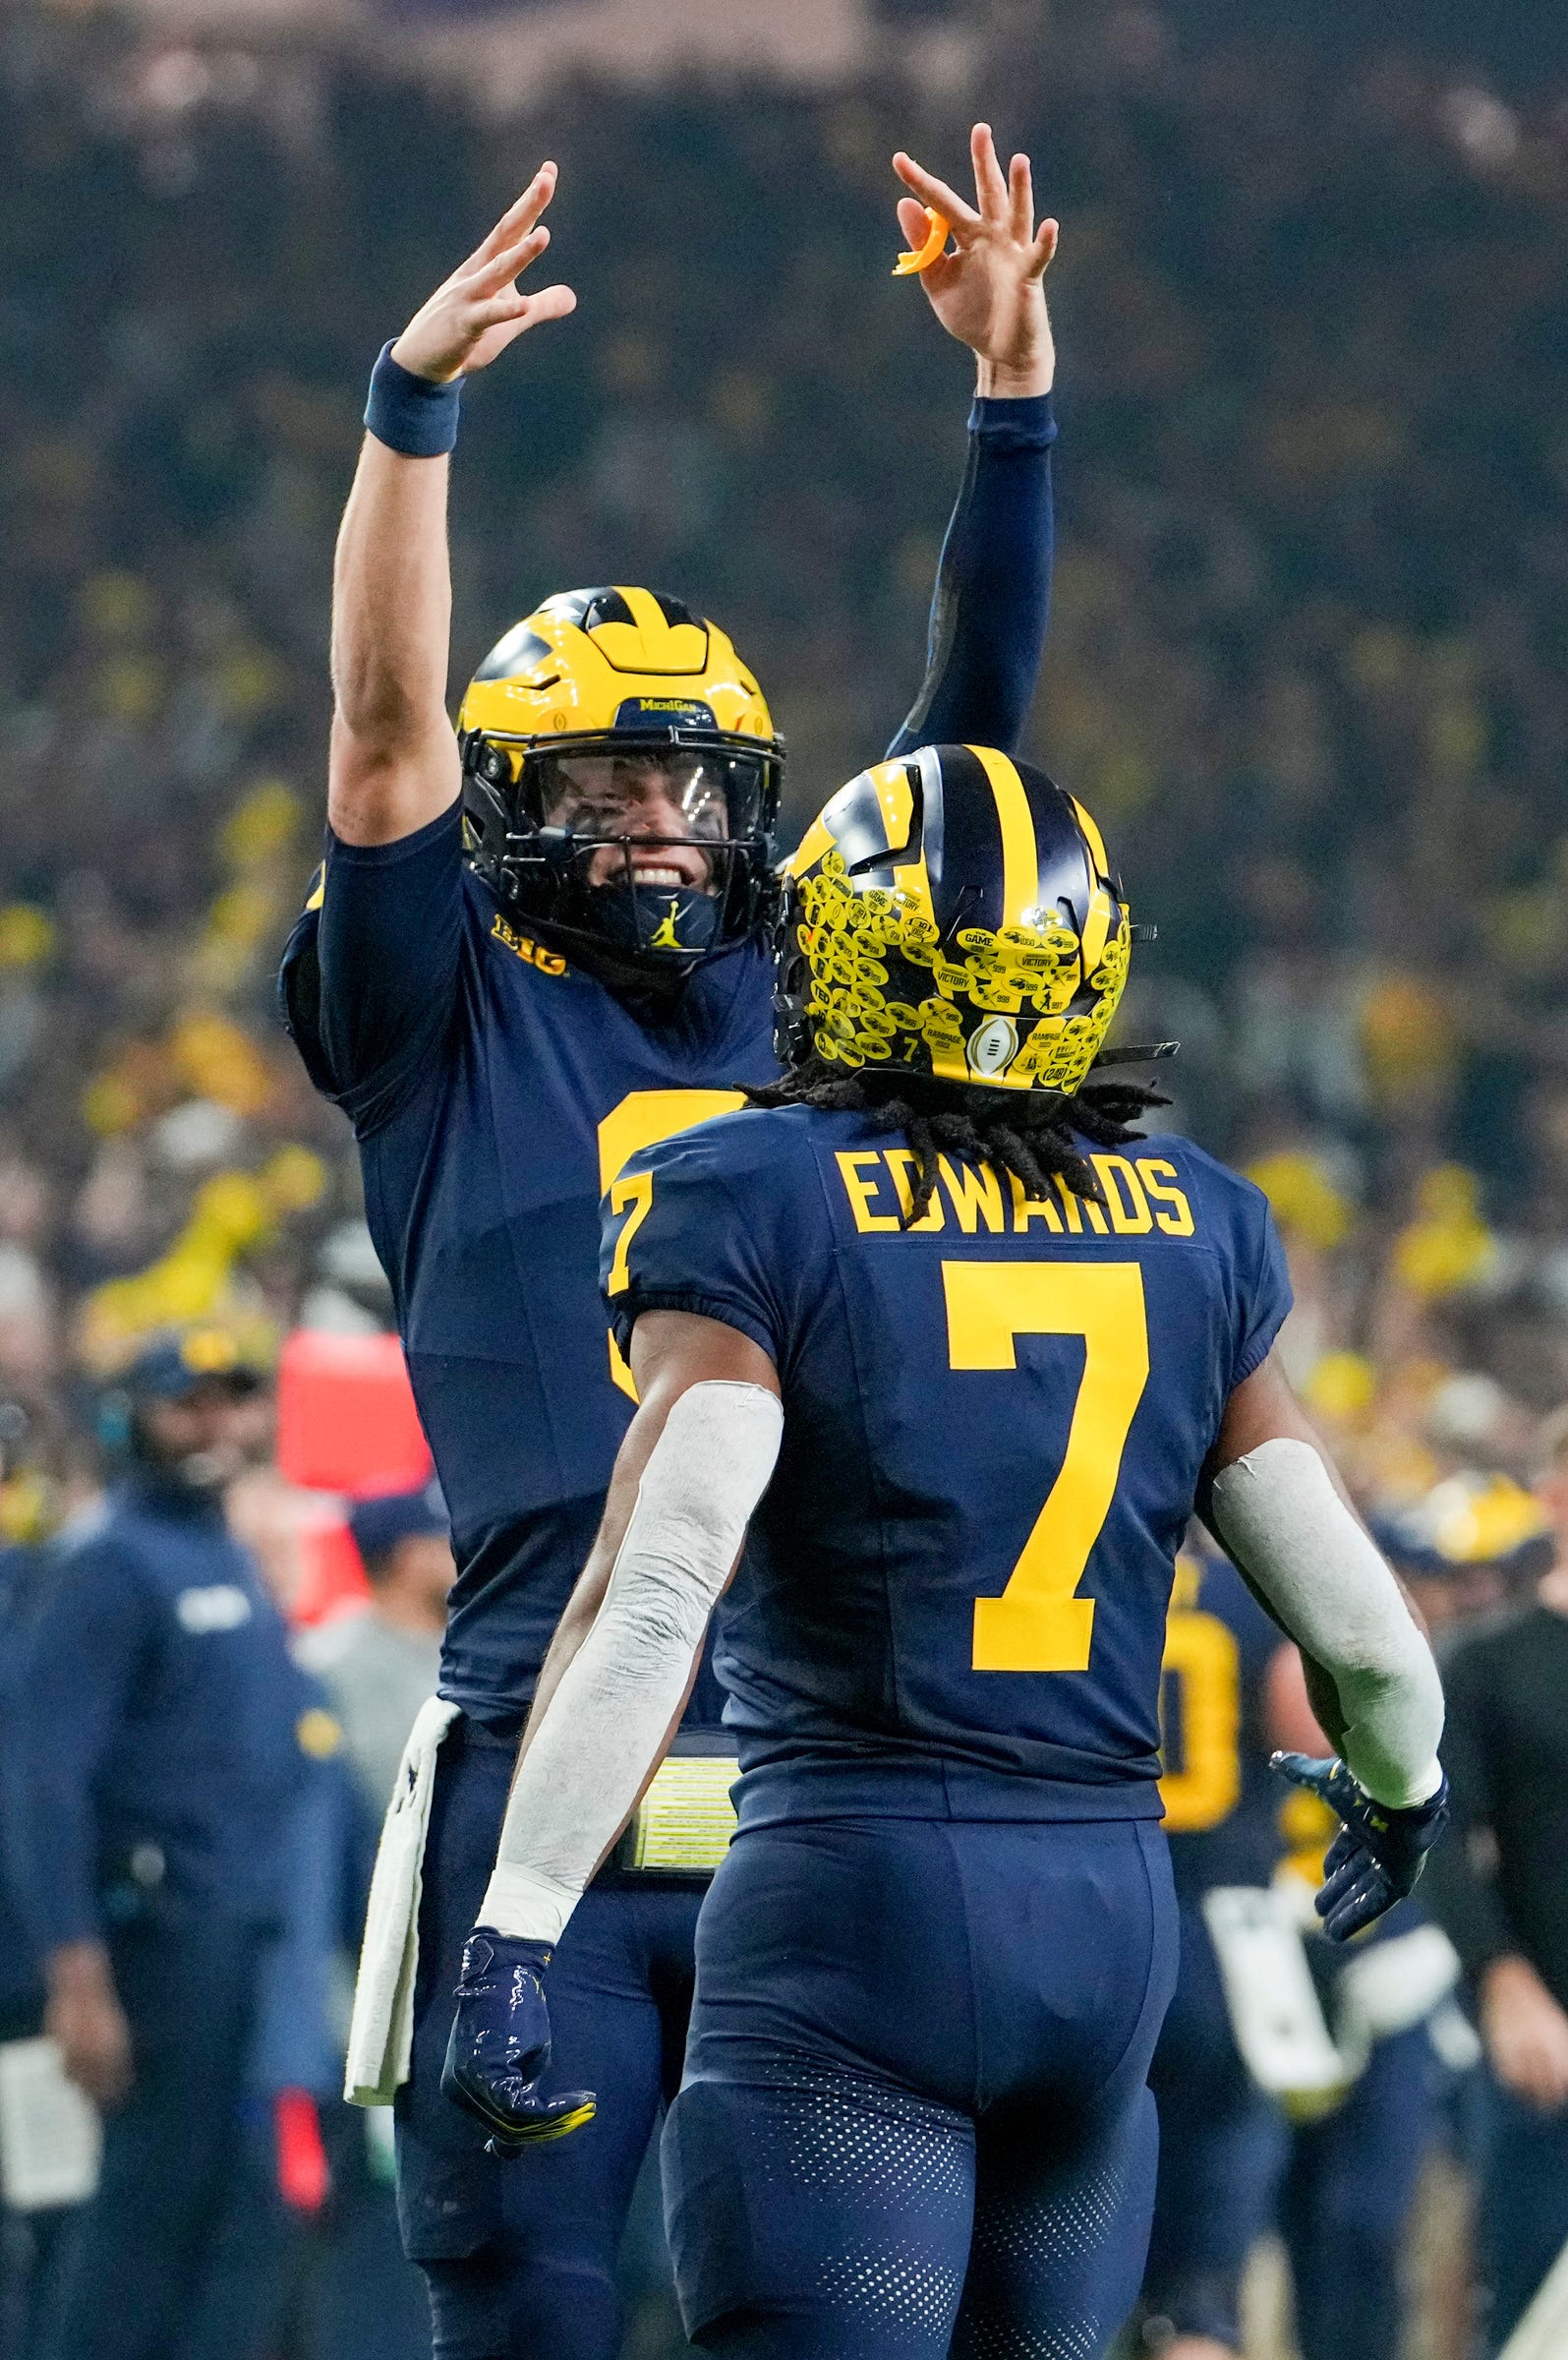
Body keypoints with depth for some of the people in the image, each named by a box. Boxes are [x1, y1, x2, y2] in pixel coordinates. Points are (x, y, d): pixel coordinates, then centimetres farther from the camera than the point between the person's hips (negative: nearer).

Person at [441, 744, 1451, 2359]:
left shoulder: (758, 1208, -5)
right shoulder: (1194, 1228, 8)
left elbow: (654, 1593, -16)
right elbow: (1358, 1623, 11)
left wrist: (514, 1929, -17)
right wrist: (1397, 1790, 33)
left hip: (850, 1918, -4)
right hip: (1112, 1912, 5)